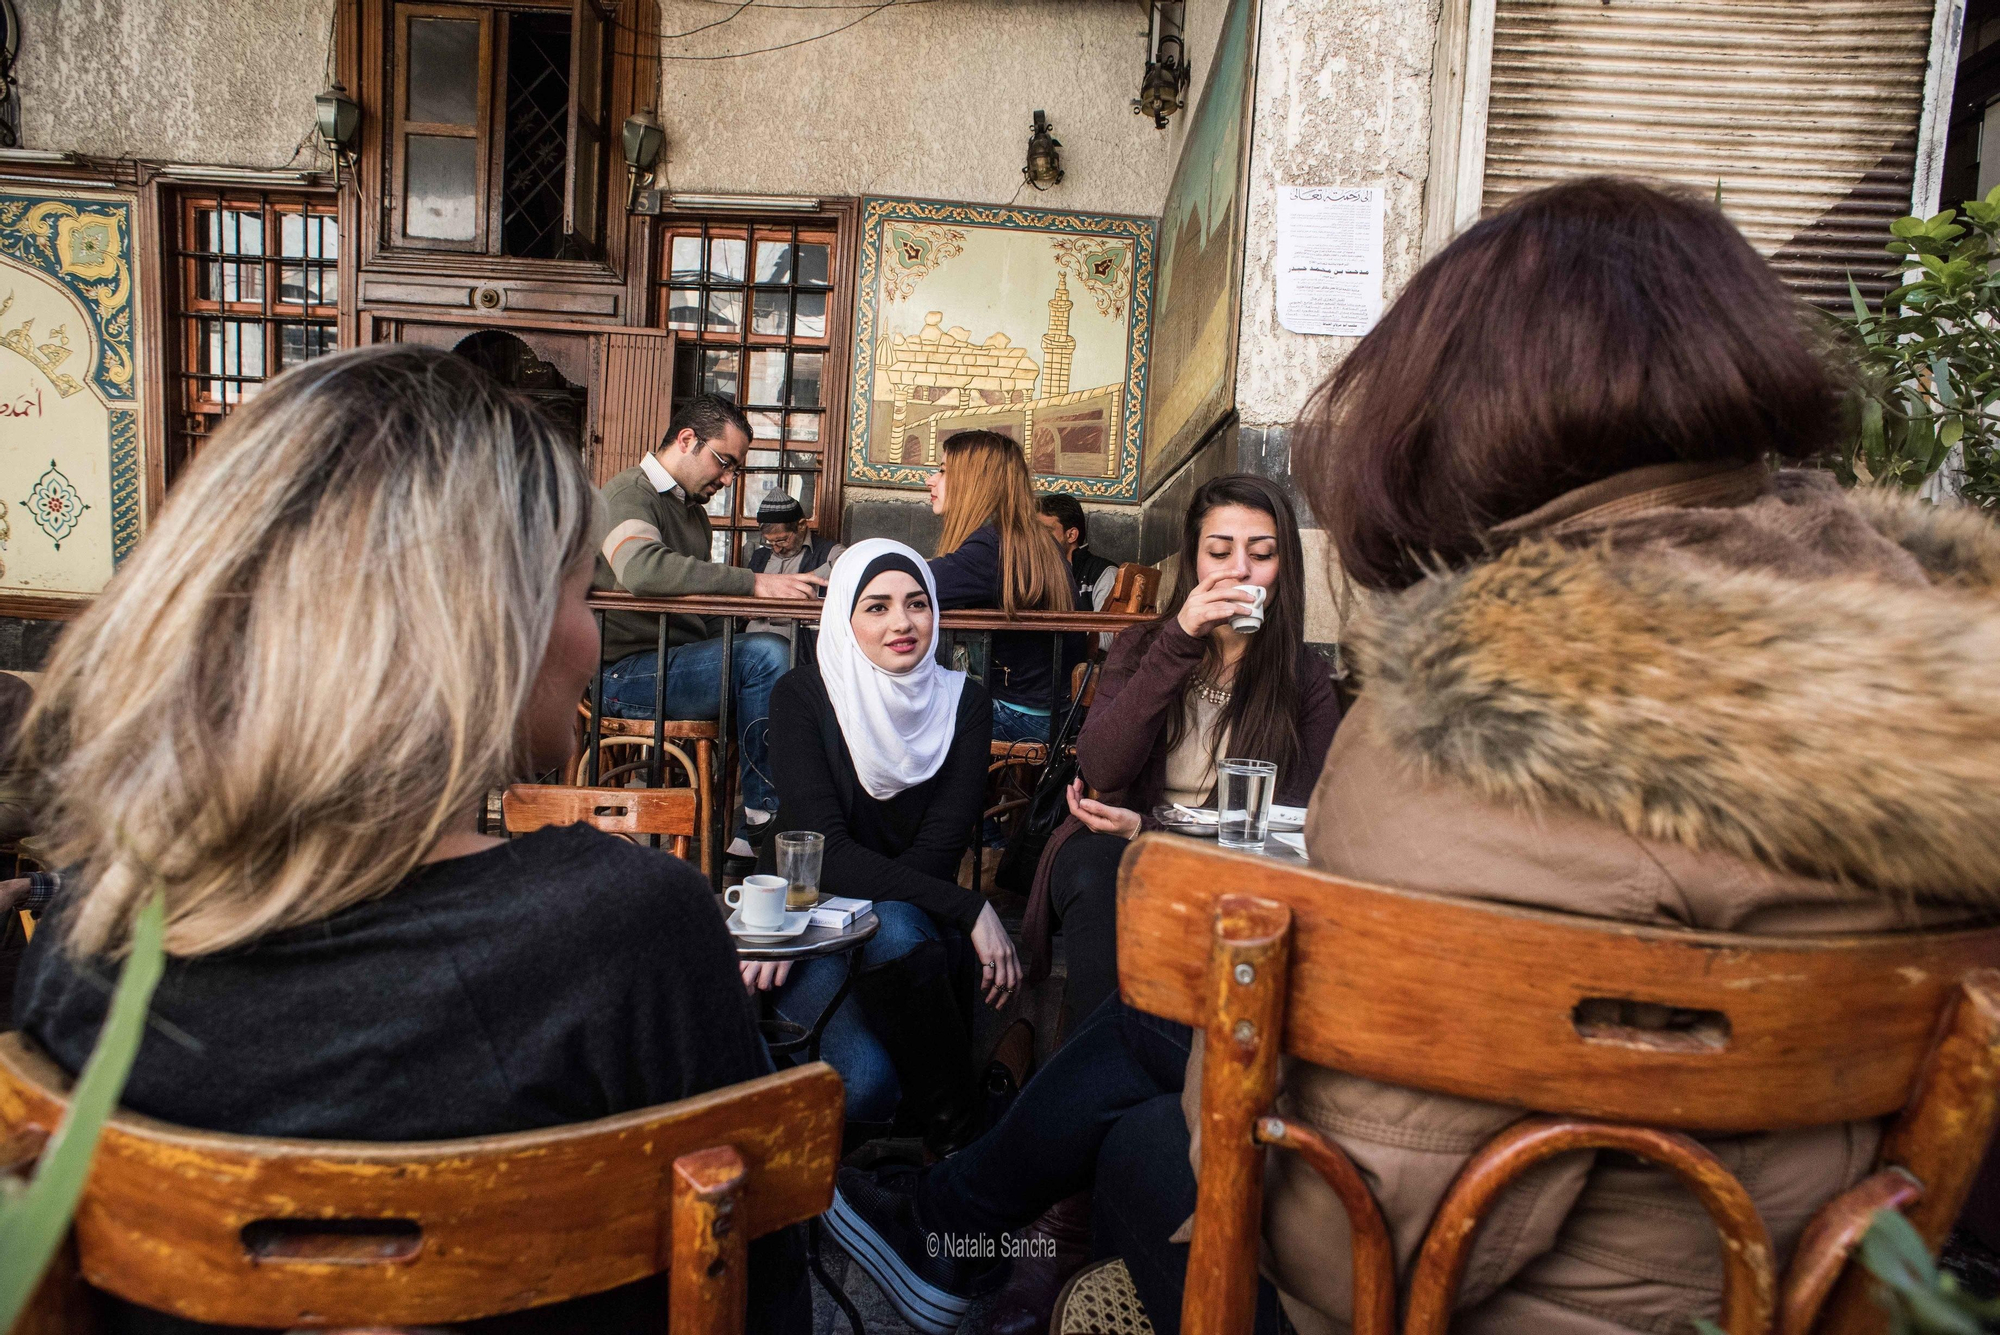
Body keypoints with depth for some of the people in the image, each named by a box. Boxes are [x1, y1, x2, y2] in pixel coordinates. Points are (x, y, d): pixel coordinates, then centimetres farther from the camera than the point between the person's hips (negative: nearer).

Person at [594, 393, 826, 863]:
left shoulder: (693, 510, 23)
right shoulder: (628, 493, -7)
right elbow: (642, 568, -30)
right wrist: (755, 583, -32)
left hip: (678, 662, 8)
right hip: (626, 674, -8)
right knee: (765, 654, -29)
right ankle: (762, 821, -22)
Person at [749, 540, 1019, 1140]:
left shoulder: (964, 703, -2)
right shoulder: (803, 695, -9)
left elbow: (938, 851, -10)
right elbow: (825, 850, -18)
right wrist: (969, 908, -27)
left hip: (912, 917, 2)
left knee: (894, 929, -36)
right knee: (866, 1079, -33)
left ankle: (952, 1122, -16)